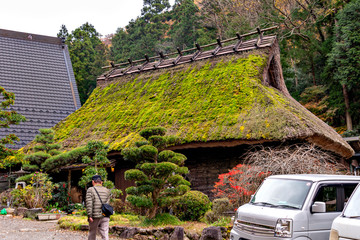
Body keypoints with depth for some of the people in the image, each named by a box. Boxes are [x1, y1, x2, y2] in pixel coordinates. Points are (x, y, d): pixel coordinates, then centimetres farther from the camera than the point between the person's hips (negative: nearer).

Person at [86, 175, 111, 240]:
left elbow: (89, 203, -11)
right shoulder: (107, 191, 11)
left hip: (95, 216, -3)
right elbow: (107, 203, 14)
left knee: (92, 233, 14)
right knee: (105, 234, 0)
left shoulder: (90, 190, -2)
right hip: (105, 216, 3)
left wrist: (89, 216, -13)